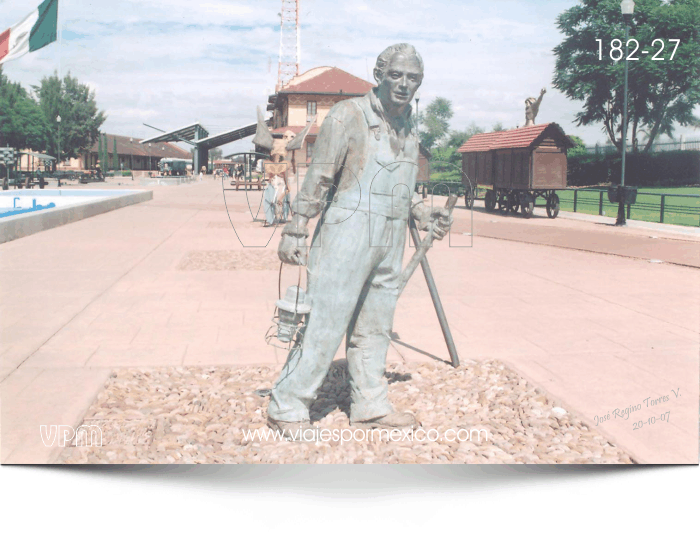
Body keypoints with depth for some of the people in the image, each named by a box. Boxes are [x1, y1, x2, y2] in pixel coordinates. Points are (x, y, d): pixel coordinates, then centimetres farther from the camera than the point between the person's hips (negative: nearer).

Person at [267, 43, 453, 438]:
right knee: (325, 324, -5)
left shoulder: (410, 128, 13)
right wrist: (296, 230, -12)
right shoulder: (349, 116, -9)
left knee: (374, 329, 15)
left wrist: (426, 215, 8)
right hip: (347, 234, -7)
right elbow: (318, 178, -10)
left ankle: (371, 407, 26)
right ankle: (288, 408, 6)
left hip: (390, 243, 7)